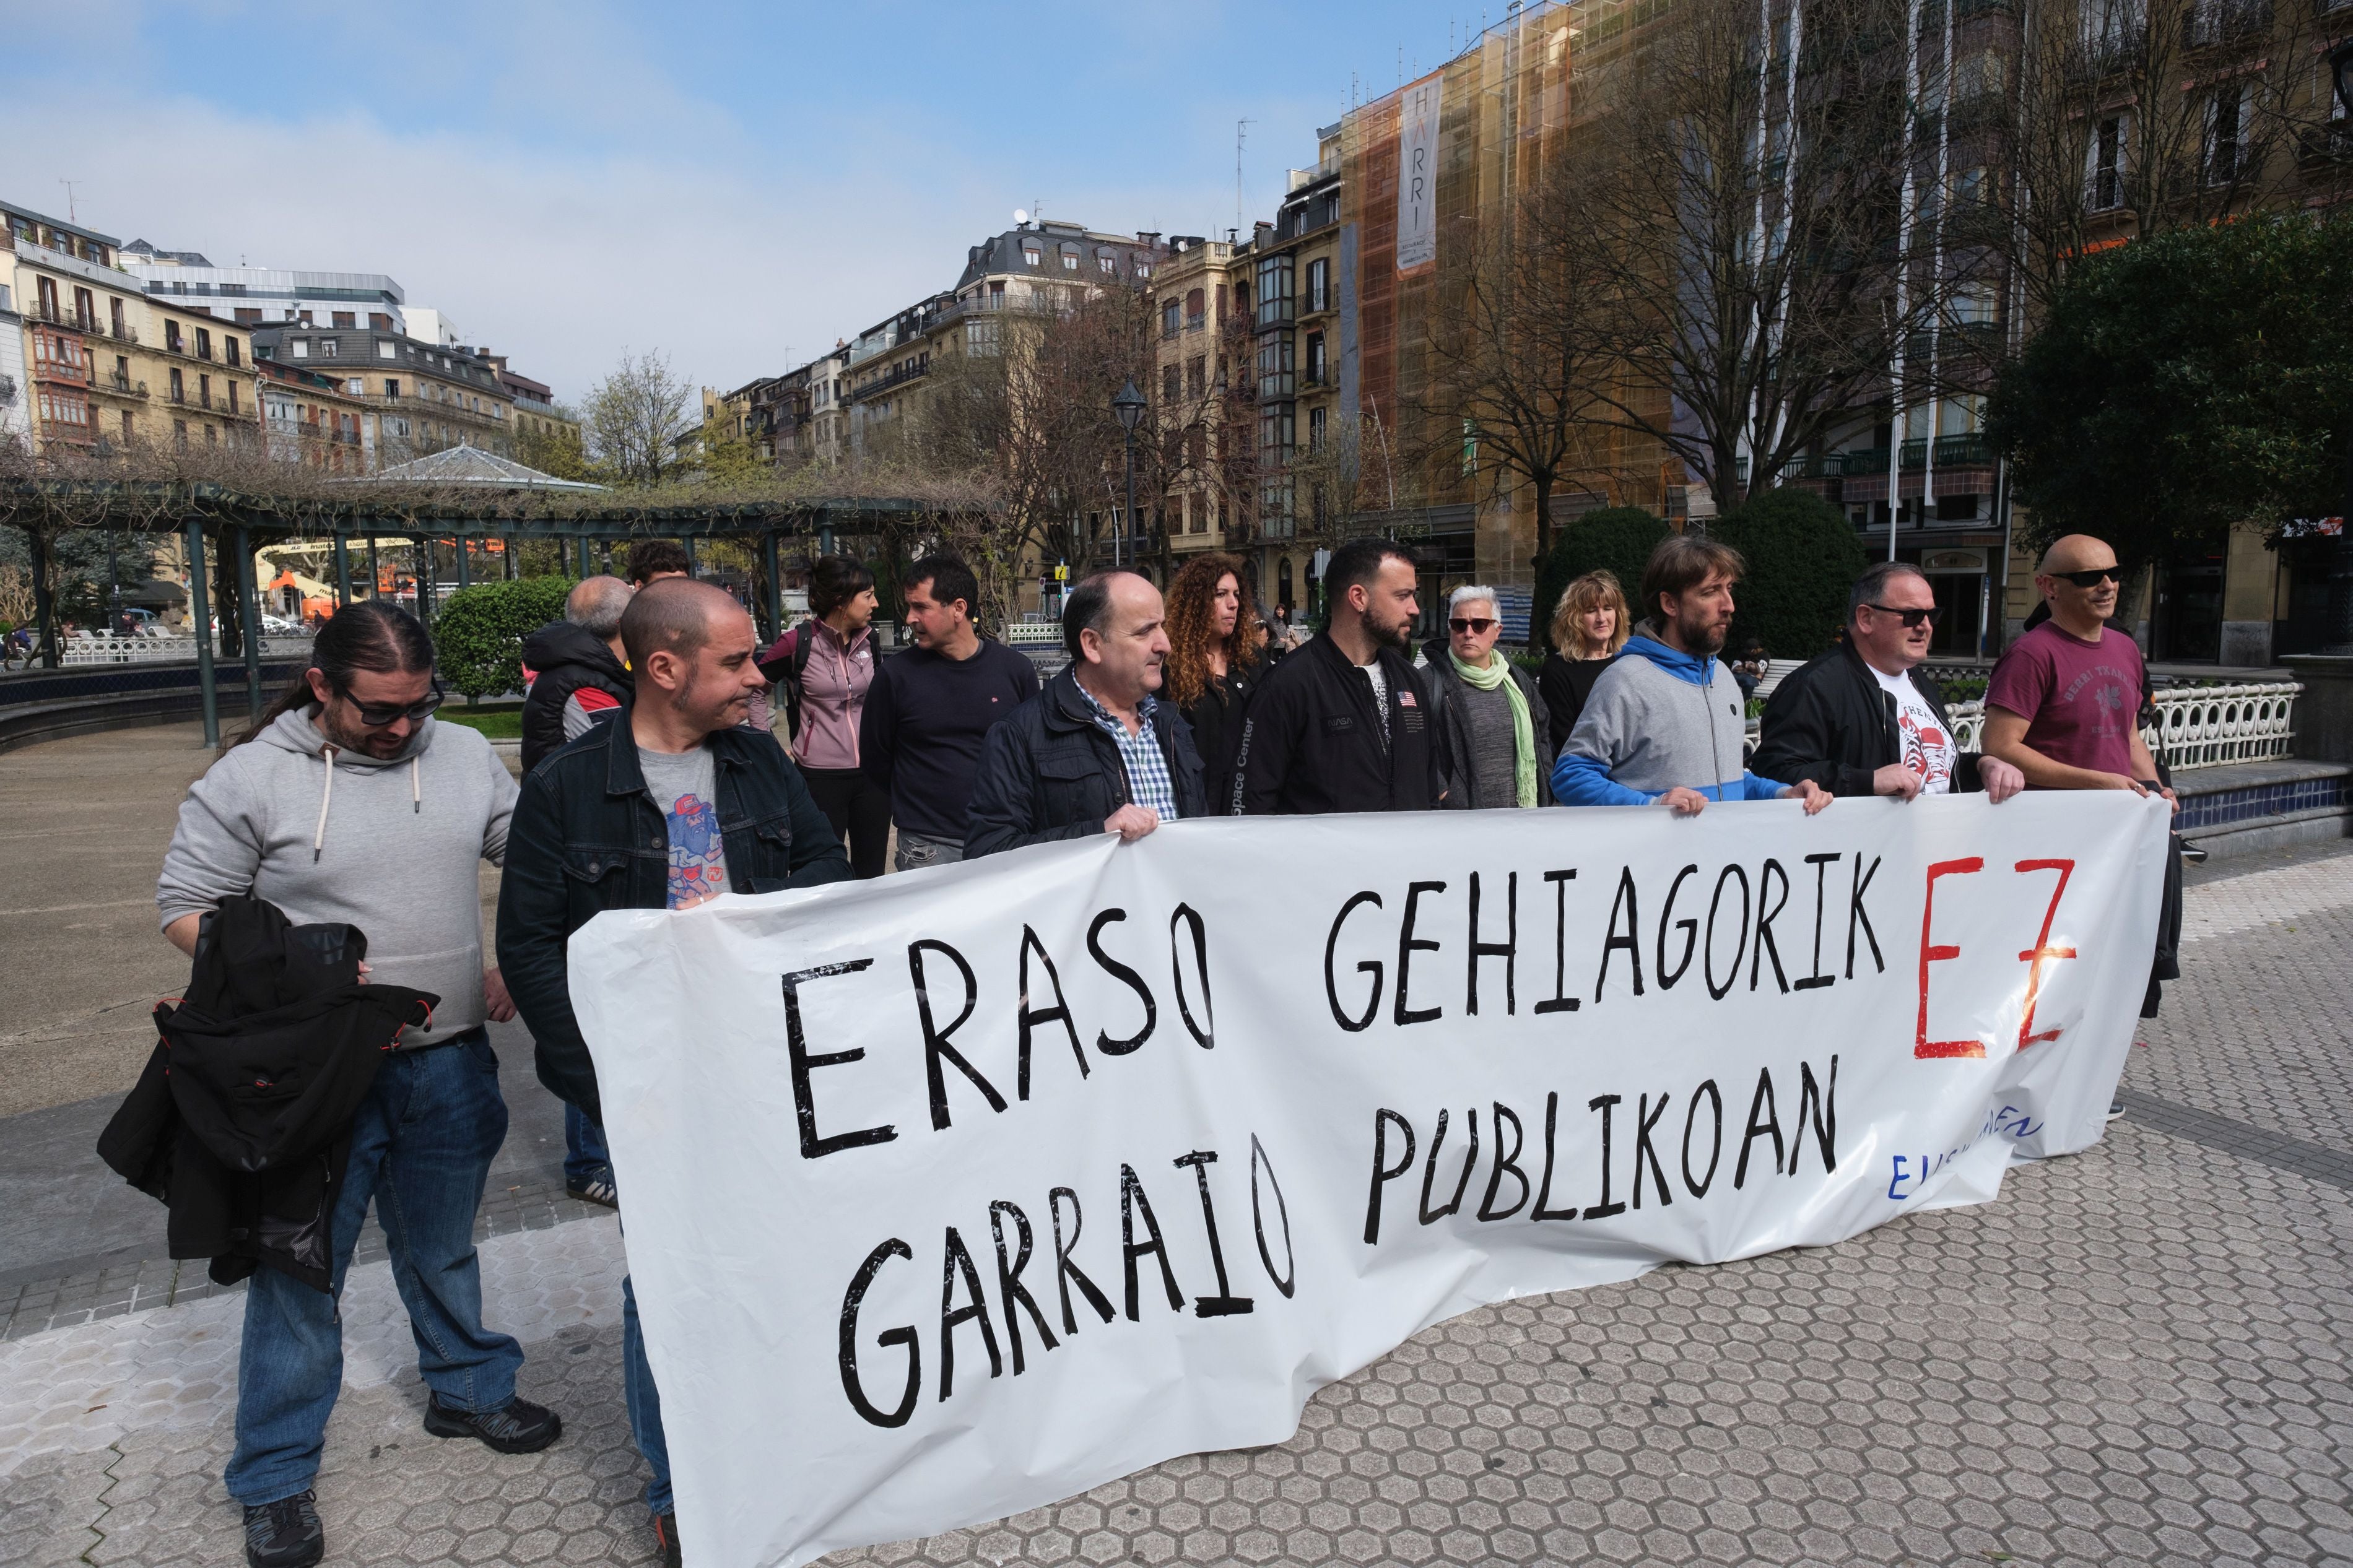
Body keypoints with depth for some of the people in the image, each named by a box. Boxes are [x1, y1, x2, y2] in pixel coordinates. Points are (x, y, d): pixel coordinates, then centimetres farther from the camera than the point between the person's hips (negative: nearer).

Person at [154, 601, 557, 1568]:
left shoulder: (467, 757, 2)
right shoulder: (252, 779, -8)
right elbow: (186, 908, -5)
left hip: (449, 1062, 3)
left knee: (443, 1250, 20)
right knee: (298, 1272, 8)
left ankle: (469, 1389, 42)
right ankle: (277, 1478, 24)